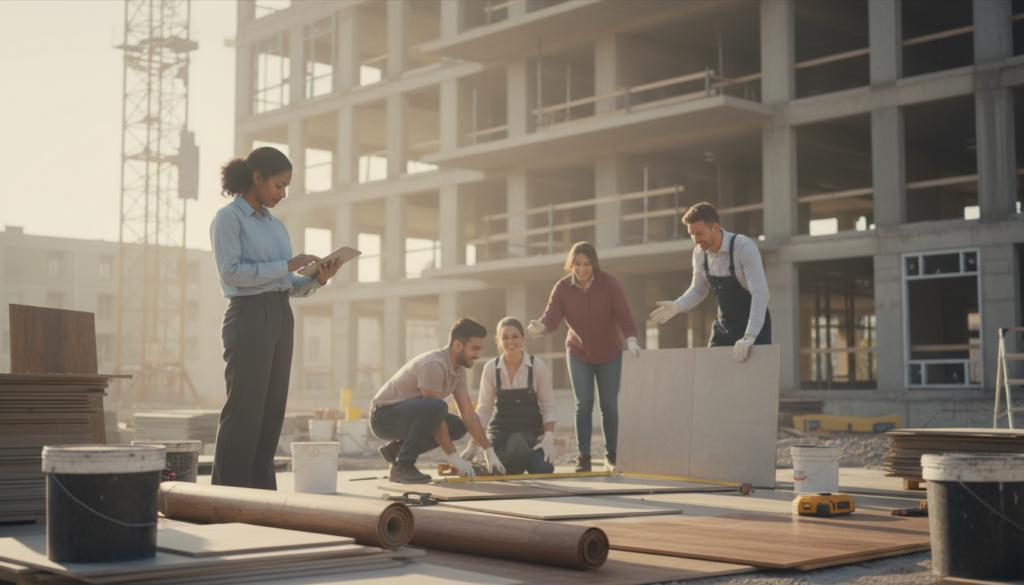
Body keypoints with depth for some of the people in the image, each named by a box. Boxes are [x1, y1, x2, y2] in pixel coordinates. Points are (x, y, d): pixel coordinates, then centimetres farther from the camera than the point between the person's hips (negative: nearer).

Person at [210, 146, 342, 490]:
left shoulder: (276, 225, 20)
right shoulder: (229, 218, -2)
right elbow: (231, 271, -14)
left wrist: (317, 280, -1)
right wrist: (286, 266, -15)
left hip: (280, 318, 7)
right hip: (248, 315, -7)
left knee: (272, 409, 6)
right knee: (244, 409, -7)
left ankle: (262, 490, 11)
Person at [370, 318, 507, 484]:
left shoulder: (459, 370, 4)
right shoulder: (433, 365, -25)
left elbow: (468, 414, 5)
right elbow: (435, 409, -27)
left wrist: (489, 452, -2)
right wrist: (455, 458, -25)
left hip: (405, 417, 9)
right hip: (383, 417, -9)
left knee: (458, 427, 0)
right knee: (436, 408, -33)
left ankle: (398, 449, 8)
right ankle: (403, 465, -18)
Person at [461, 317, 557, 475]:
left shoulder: (538, 366, -7)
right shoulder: (491, 368, -3)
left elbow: (548, 406, -5)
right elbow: (484, 409, 2)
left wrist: (549, 438, -17)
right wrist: (474, 443, -5)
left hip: (531, 430, 0)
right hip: (500, 431, 0)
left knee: (543, 469, -26)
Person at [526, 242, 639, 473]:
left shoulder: (609, 283, -16)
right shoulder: (562, 288, -13)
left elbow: (623, 315, -19)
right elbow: (552, 317, -18)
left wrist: (631, 339, -34)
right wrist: (540, 327, -41)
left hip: (609, 354, 0)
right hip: (578, 354, 0)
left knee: (609, 405, 3)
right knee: (583, 404, -6)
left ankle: (611, 455, 18)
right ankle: (583, 457, 0)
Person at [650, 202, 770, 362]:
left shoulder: (745, 247, -24)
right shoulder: (699, 253, -5)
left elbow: (760, 293, -30)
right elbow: (698, 289, 10)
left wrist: (749, 337, -38)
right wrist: (676, 306, -10)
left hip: (754, 324, -6)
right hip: (724, 325, 6)